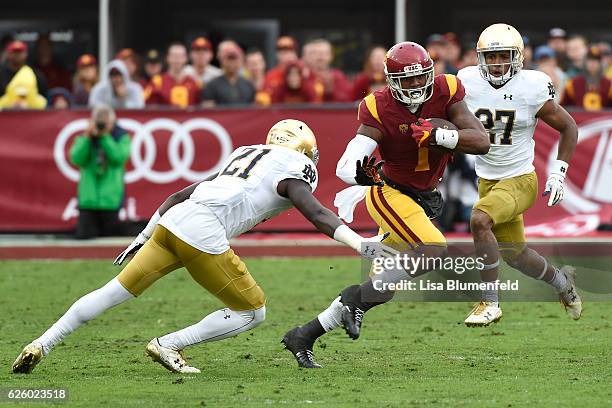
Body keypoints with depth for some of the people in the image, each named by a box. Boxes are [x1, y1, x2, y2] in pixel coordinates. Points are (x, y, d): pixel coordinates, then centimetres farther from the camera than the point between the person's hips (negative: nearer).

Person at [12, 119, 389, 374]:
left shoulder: (246, 158, 31)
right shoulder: (289, 171, 7)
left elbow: (179, 196, 32)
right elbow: (317, 214, -9)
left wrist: (144, 237, 35)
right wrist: (361, 244, -14)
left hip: (171, 221, 8)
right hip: (202, 236, -8)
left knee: (116, 292, 13)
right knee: (253, 313, 6)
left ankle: (42, 345, 8)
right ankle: (168, 346, 3)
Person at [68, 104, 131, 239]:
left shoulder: (122, 137, 5)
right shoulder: (84, 139, 9)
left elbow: (119, 157, -13)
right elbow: (76, 159, -8)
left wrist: (105, 137, -13)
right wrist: (87, 137, -10)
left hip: (111, 200, -1)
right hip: (88, 199, 1)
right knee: (83, 237, -6)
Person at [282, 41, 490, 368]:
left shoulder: (445, 93, -11)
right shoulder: (380, 110, -20)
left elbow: (482, 142, -17)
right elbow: (344, 166, -27)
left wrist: (438, 135, -32)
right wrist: (361, 173, -51)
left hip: (423, 198, 5)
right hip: (390, 194, -5)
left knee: (379, 288, 7)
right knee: (434, 251, -28)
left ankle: (305, 335, 13)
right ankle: (357, 298, -18)